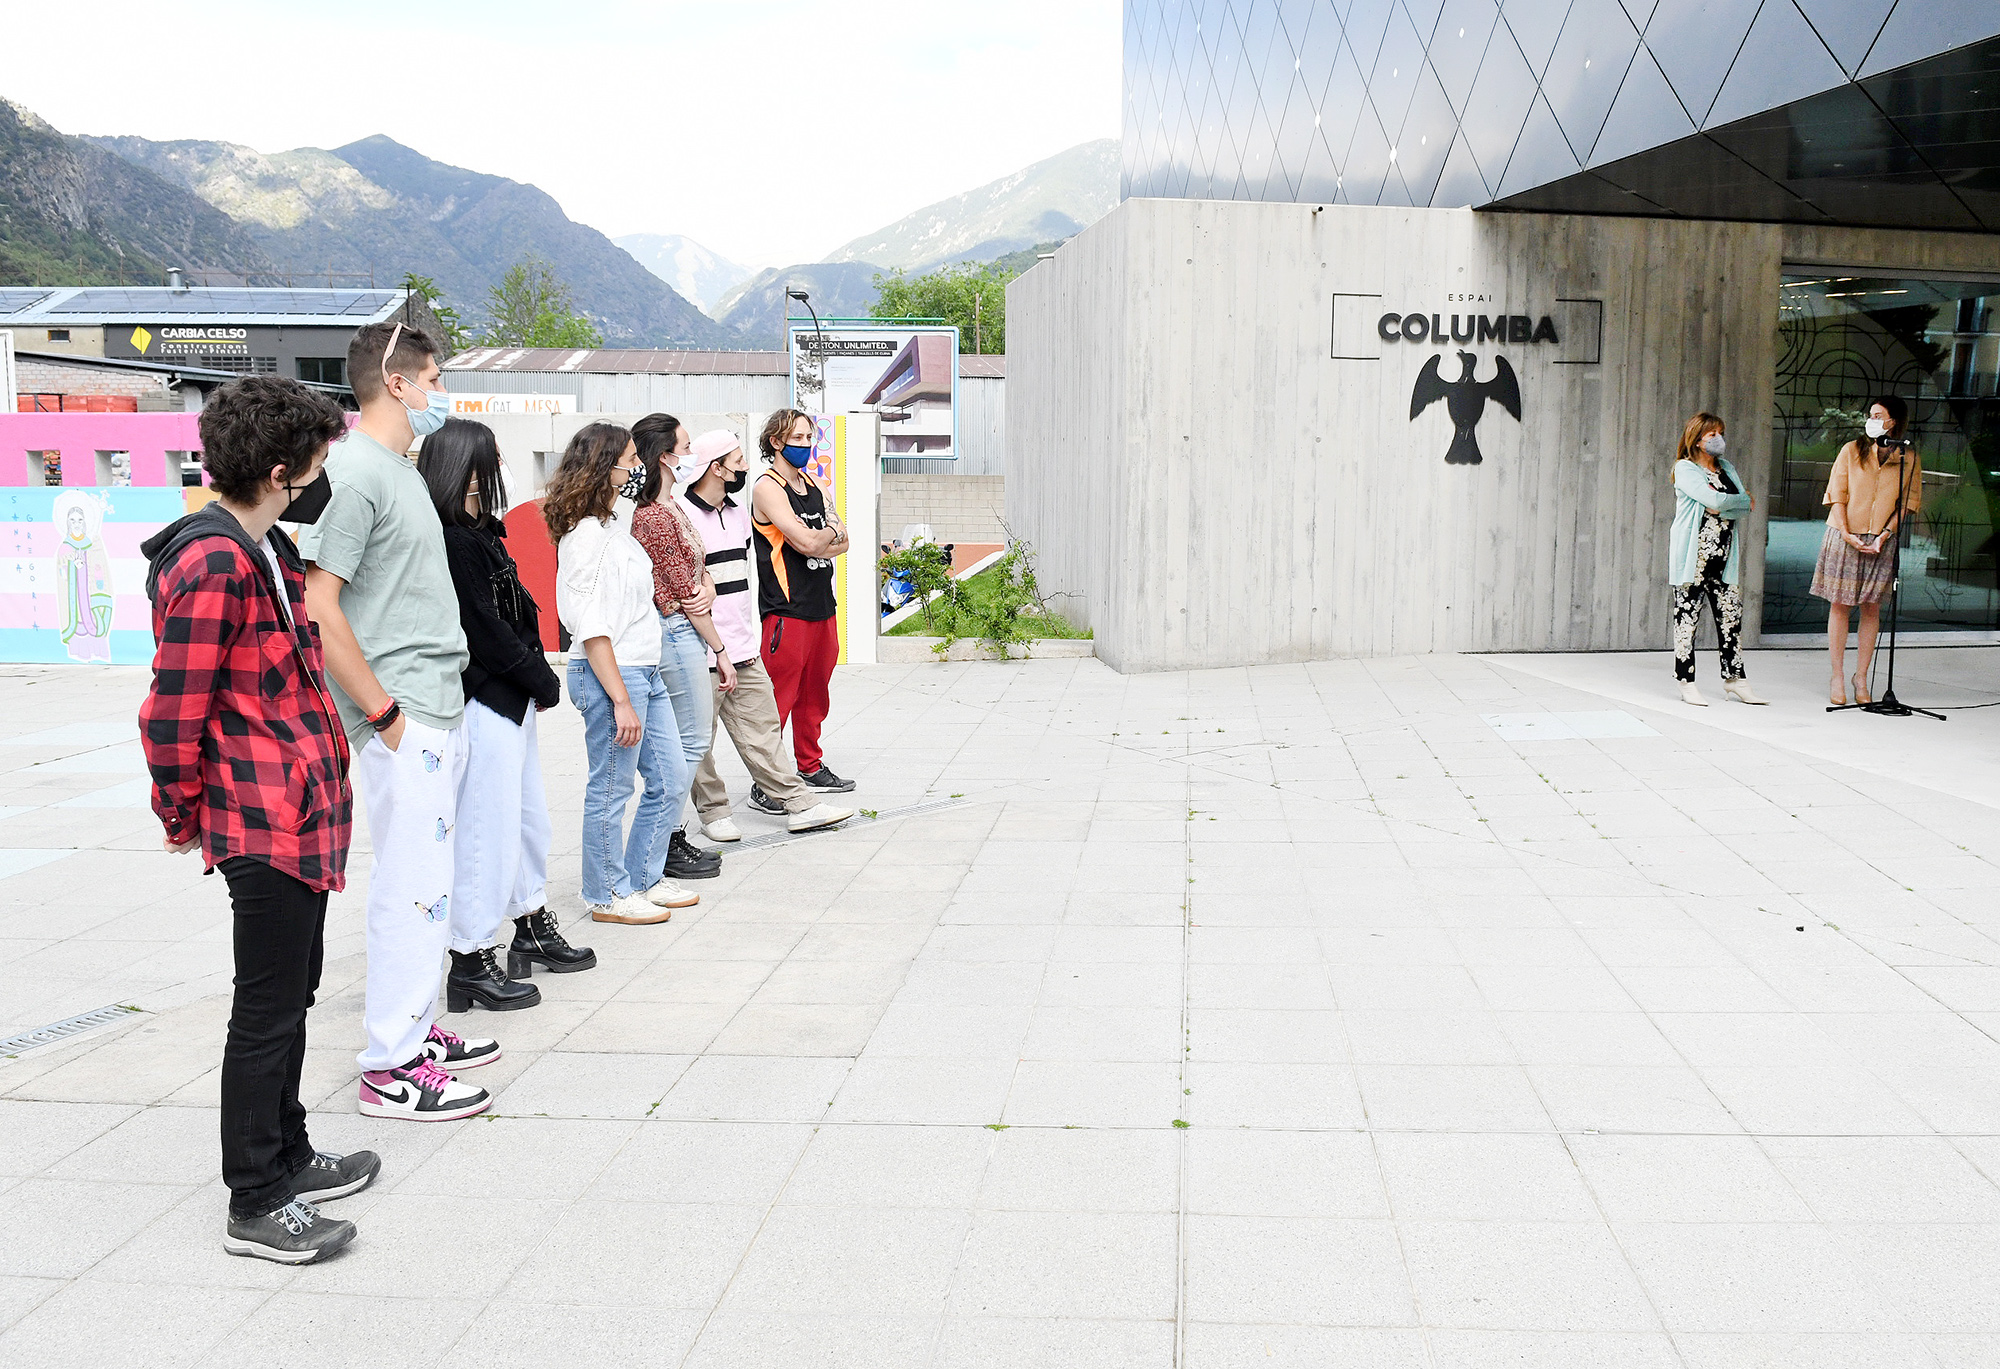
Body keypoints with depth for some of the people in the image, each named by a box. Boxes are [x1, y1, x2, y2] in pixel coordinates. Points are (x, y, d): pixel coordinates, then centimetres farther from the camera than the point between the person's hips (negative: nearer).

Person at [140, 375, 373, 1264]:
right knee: (269, 1009, -1)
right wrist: (182, 819, -5)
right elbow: (172, 712, -17)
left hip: (306, 815, 10)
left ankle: (286, 1156, 32)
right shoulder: (213, 568, -19)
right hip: (266, 824, -10)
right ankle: (256, 1205, 10)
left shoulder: (265, 551, 14)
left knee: (291, 995, 19)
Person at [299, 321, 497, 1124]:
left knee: (426, 881, 16)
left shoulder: (401, 469, 16)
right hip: (403, 722, -10)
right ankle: (392, 1069, 4)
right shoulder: (355, 472, -15)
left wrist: (444, 710, 16)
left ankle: (418, 1029, 28)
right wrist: (384, 712, -18)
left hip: (439, 712, 10)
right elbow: (316, 606, -21)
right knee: (415, 887, -5)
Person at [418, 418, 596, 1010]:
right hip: (484, 703, -10)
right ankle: (472, 961, 6)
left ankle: (534, 928, 36)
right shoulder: (451, 542, -18)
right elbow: (485, 631, -19)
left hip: (513, 699, 10)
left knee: (529, 816, 20)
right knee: (488, 828, -3)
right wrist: (544, 682, -9)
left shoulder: (480, 533, 13)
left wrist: (538, 677, 3)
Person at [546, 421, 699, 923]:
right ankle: (607, 895, 15)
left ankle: (643, 880, 27)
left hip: (645, 671, 10)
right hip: (609, 674, -10)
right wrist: (621, 700, -21)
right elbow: (591, 628, -20)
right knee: (611, 789, 2)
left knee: (670, 781, 14)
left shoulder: (616, 522, 14)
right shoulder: (586, 534, -16)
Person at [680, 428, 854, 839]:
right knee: (700, 739, 4)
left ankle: (799, 804, 9)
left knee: (762, 727, 9)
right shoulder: (680, 516, -11)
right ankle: (713, 813, 15)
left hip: (743, 650, 7)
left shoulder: (739, 514, 15)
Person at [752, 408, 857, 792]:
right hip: (787, 611, -8)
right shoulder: (767, 488, -9)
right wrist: (831, 532, 2)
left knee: (813, 696, 16)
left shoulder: (815, 488, 17)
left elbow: (842, 543, 10)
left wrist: (817, 540, -10)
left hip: (822, 605, 8)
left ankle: (810, 767, 27)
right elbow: (807, 544, -18)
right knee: (777, 699, -6)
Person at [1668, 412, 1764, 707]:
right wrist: (1744, 501, -2)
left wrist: (1721, 507, -10)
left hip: (1723, 555, 6)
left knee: (1731, 615, 4)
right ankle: (1686, 683, 2)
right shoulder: (1685, 468, -3)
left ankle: (1733, 679, 12)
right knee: (1688, 616, -4)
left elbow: (1745, 509, 7)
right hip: (1693, 556, -6)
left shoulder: (1727, 468, 17)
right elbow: (1712, 499, -17)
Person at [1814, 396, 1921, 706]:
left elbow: (1907, 502, 3)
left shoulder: (1909, 459, 3)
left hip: (1881, 540, 1)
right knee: (1839, 605, 0)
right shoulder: (1852, 450, 2)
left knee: (1872, 608, 2)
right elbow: (1837, 494, 1)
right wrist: (1845, 533, -10)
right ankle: (1837, 677, 8)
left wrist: (1884, 535, -10)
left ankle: (1861, 677, 11)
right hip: (1844, 535, -1)